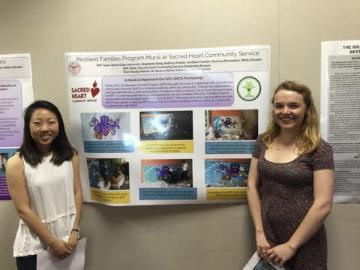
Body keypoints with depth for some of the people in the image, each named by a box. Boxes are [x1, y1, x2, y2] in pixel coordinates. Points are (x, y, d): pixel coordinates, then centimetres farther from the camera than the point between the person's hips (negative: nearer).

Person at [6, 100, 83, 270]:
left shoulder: (70, 155, -2)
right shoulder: (16, 163, -12)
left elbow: (77, 193, 0)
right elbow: (23, 209, -12)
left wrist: (74, 232, -7)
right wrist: (53, 242, -10)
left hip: (68, 239, 3)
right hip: (34, 246, -3)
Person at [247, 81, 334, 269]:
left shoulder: (319, 149, -12)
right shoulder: (263, 142, 1)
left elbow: (323, 205, -16)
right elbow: (252, 186, 2)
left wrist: (291, 245, -14)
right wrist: (259, 232, -4)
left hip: (304, 244, -3)